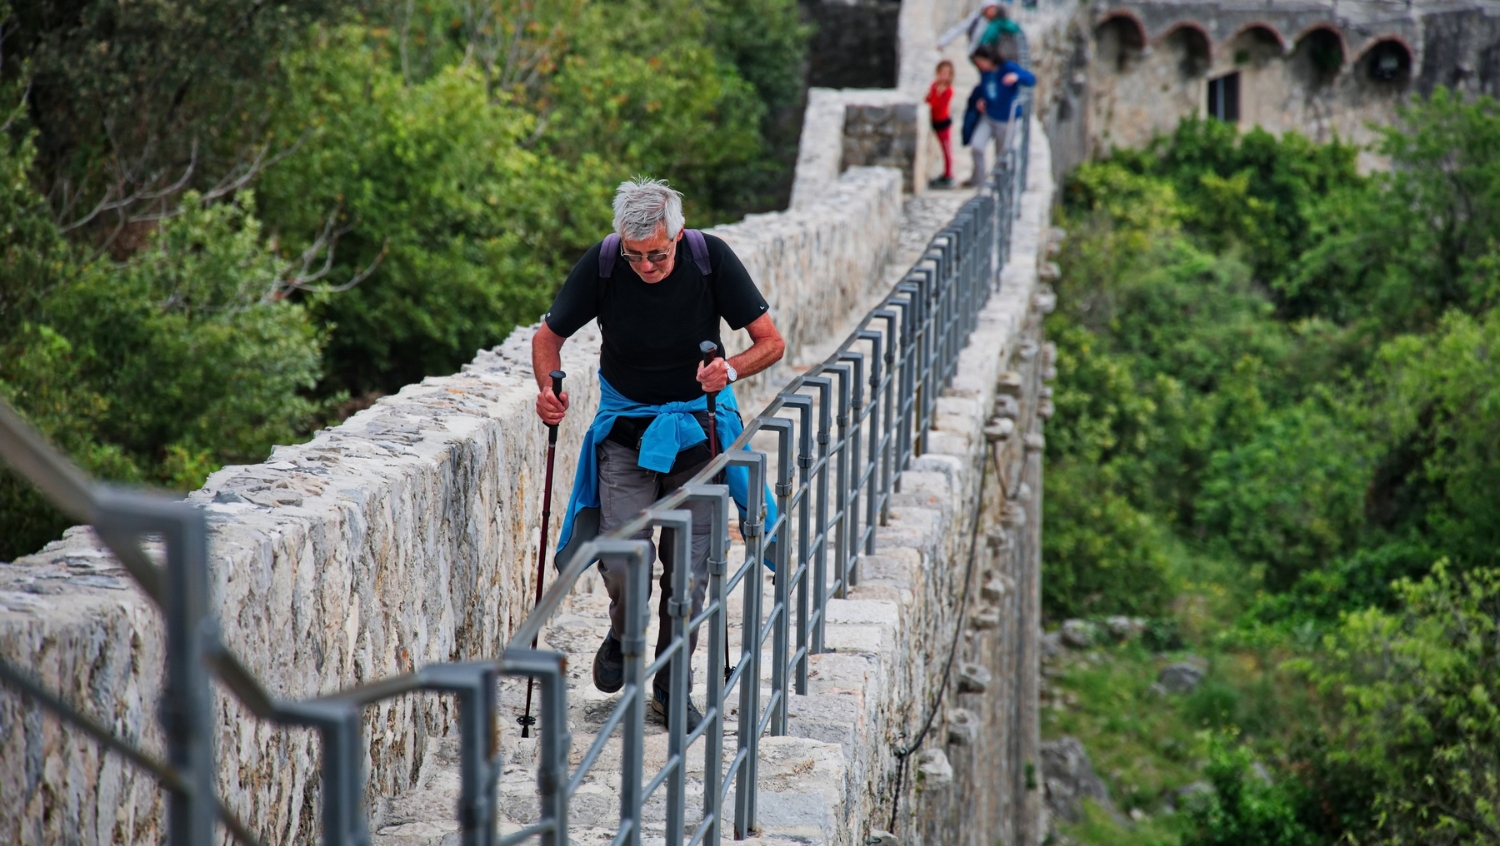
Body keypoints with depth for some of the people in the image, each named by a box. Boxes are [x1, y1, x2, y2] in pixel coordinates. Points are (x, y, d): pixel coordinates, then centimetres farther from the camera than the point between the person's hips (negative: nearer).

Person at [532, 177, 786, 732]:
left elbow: (771, 342, -11)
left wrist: (730, 371, -31)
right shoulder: (601, 264, -15)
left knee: (689, 565, -3)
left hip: (697, 422, 0)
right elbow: (549, 335, -1)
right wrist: (547, 387, -21)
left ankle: (672, 687, 14)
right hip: (625, 424, 0)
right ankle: (622, 635, 19)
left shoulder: (711, 258, -16)